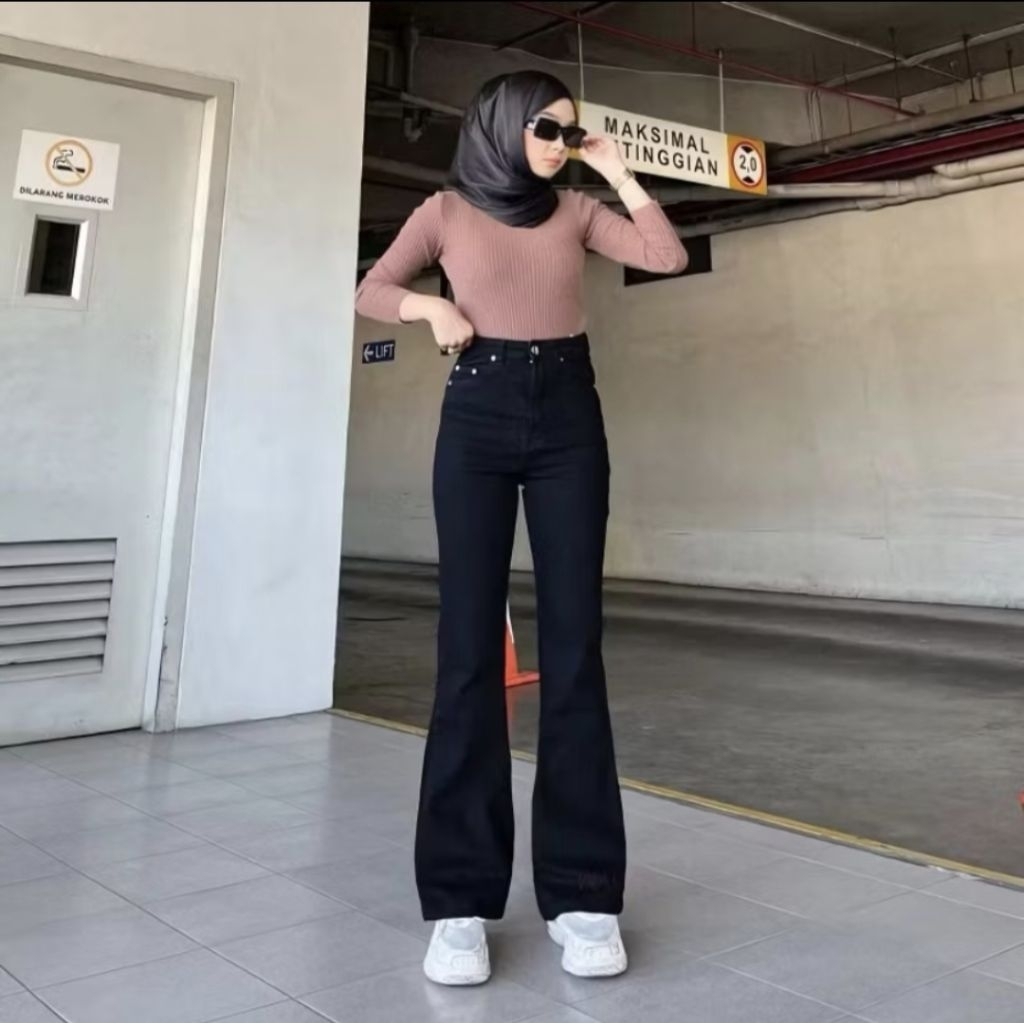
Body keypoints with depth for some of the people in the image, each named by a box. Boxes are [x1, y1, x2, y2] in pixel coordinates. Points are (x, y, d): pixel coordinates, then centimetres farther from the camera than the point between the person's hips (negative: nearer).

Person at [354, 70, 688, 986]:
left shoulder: (577, 212, 14)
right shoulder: (446, 211, 9)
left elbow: (669, 256, 5)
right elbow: (372, 291, 13)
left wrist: (616, 169, 7)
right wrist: (429, 305, -6)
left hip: (569, 418, 2)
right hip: (477, 418, -2)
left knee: (574, 643, -4)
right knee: (469, 647, -6)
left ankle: (583, 892, 2)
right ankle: (460, 899, 0)